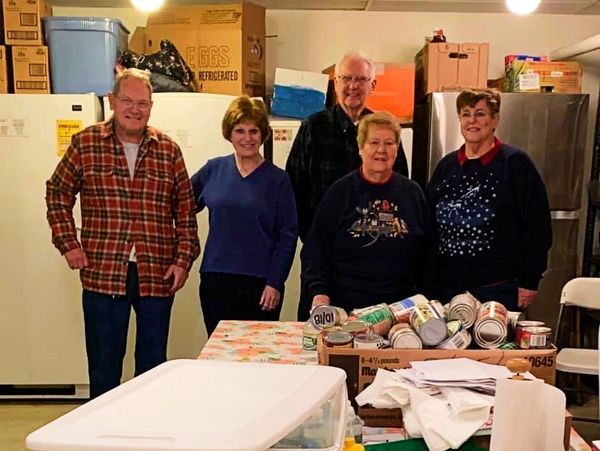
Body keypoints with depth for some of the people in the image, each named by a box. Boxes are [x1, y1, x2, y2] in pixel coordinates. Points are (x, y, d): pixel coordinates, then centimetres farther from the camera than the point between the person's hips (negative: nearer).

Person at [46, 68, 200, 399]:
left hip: (157, 275, 1)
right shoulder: (85, 143, 1)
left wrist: (183, 260, -1)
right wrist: (68, 244, 0)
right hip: (103, 273, -1)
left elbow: (185, 210, 6)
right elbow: (58, 193, 9)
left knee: (153, 363, 14)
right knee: (104, 364, 11)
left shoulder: (168, 150, 4)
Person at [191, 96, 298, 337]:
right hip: (215, 281, 2)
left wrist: (275, 283, -8)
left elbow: (288, 235, -3)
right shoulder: (213, 170, 5)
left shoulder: (277, 179, -1)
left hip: (260, 285, -2)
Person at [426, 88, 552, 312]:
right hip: (447, 287, 4)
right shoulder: (447, 165, 10)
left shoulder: (515, 163, -4)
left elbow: (538, 225, -7)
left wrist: (528, 282, -9)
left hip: (498, 290, -4)